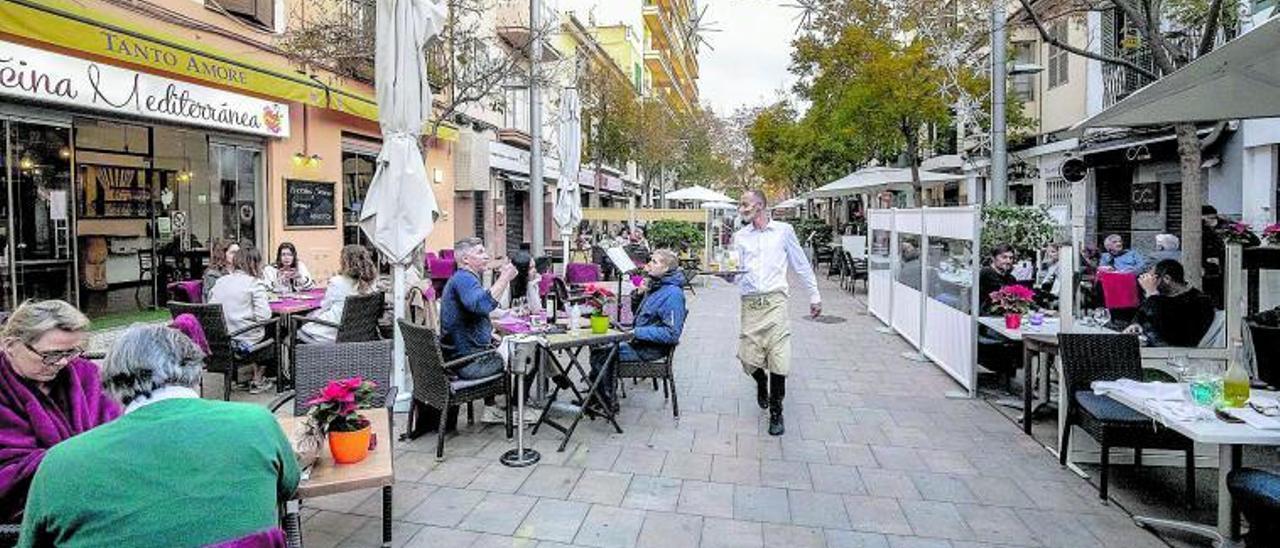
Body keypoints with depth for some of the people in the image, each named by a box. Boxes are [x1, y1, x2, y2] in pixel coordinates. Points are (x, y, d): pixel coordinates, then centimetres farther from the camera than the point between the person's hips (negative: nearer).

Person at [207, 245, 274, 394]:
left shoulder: (220, 281, 7)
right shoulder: (255, 283, -10)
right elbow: (263, 316, -17)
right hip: (244, 341, -6)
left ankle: (258, 379, 34)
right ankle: (258, 381, 30)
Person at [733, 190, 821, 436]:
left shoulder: (784, 230, 7)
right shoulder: (739, 237, 12)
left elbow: (801, 265, 12)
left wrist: (814, 296, 13)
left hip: (775, 301, -2)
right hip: (750, 303, 2)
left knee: (779, 360, -6)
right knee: (748, 359, -1)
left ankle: (776, 413, 13)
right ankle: (762, 383, 35)